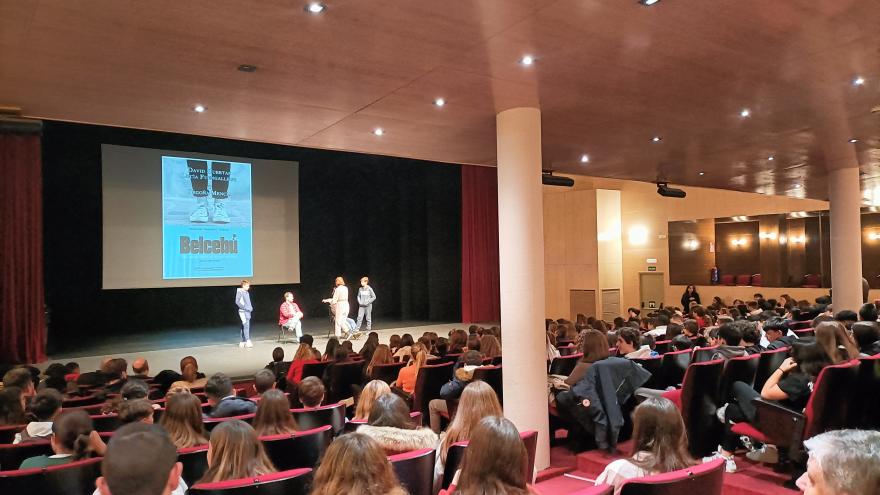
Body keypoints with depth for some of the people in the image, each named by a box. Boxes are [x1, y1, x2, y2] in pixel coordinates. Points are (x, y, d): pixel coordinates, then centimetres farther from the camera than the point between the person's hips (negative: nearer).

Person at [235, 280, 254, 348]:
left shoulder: (247, 293, 16)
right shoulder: (239, 292, -8)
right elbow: (237, 302, -15)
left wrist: (251, 307, 8)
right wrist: (244, 307, -17)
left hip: (248, 312, 8)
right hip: (243, 312, -8)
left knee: (245, 327, 10)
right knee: (246, 326, -15)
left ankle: (243, 342, 16)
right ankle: (248, 341, -18)